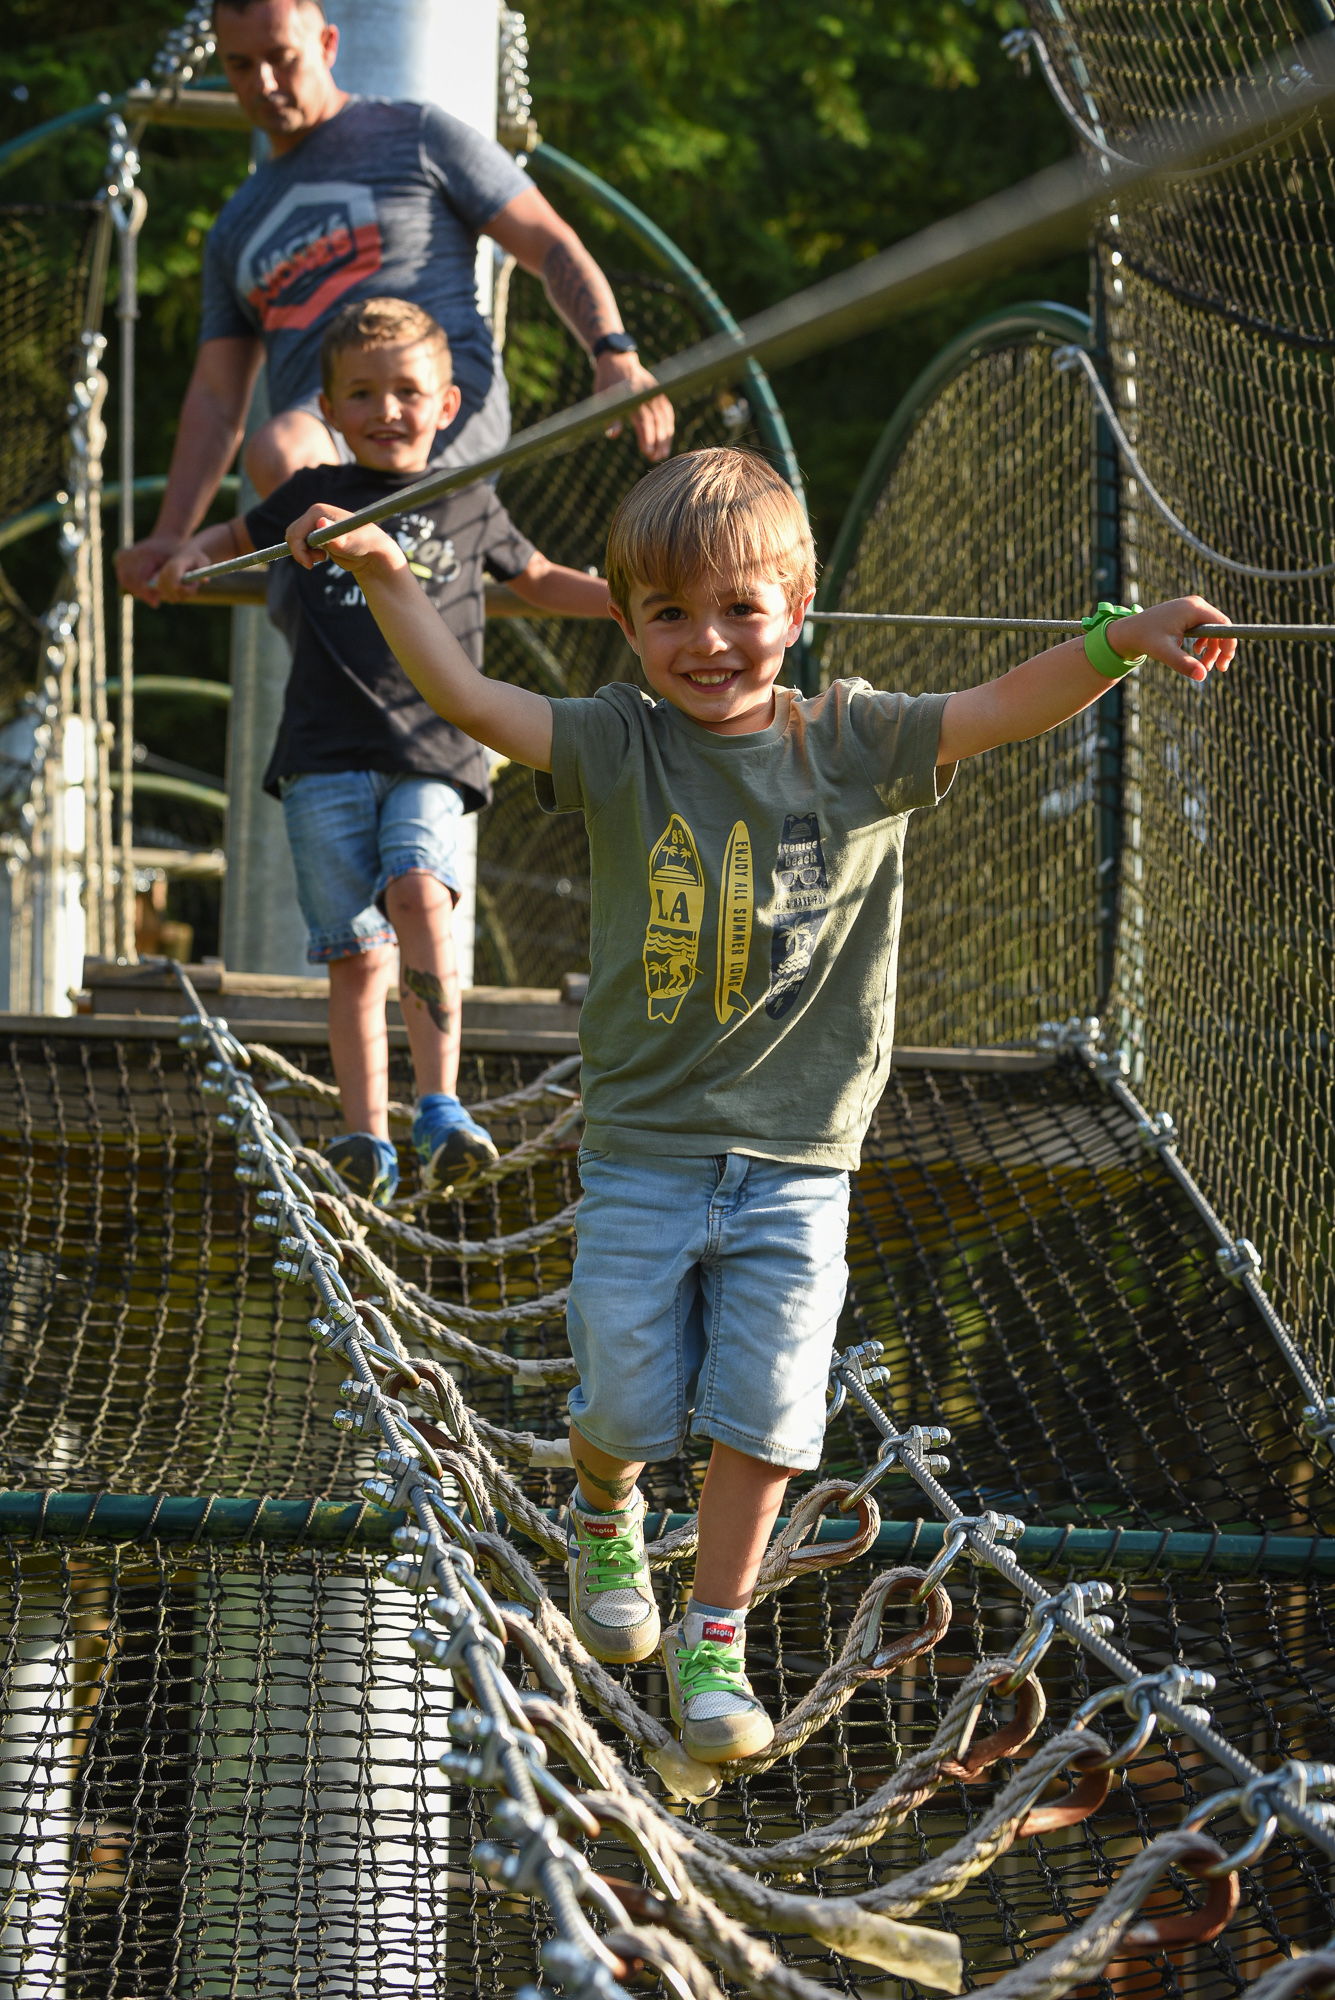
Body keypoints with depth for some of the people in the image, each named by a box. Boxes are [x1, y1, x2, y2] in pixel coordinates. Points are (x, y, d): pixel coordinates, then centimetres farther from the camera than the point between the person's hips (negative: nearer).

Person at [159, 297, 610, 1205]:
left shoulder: (471, 503, 13)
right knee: (356, 952, -3)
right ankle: (368, 1139, 5)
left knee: (419, 890, -27)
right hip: (327, 757, 1)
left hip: (432, 756, -1)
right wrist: (187, 561, 8)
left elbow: (538, 579, 30)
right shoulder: (313, 498, 12)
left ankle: (441, 1106, -25)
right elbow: (237, 538, 30)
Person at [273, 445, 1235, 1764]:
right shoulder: (619, 751, -4)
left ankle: (714, 1637, 17)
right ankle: (605, 1514, 39)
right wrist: (385, 577, -23)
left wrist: (1119, 641, -28)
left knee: (765, 1417, -1)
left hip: (796, 1160, 0)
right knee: (627, 1406, 4)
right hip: (644, 1148, 0)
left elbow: (1004, 711, -12)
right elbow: (467, 700, -12)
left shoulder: (857, 748, -3)